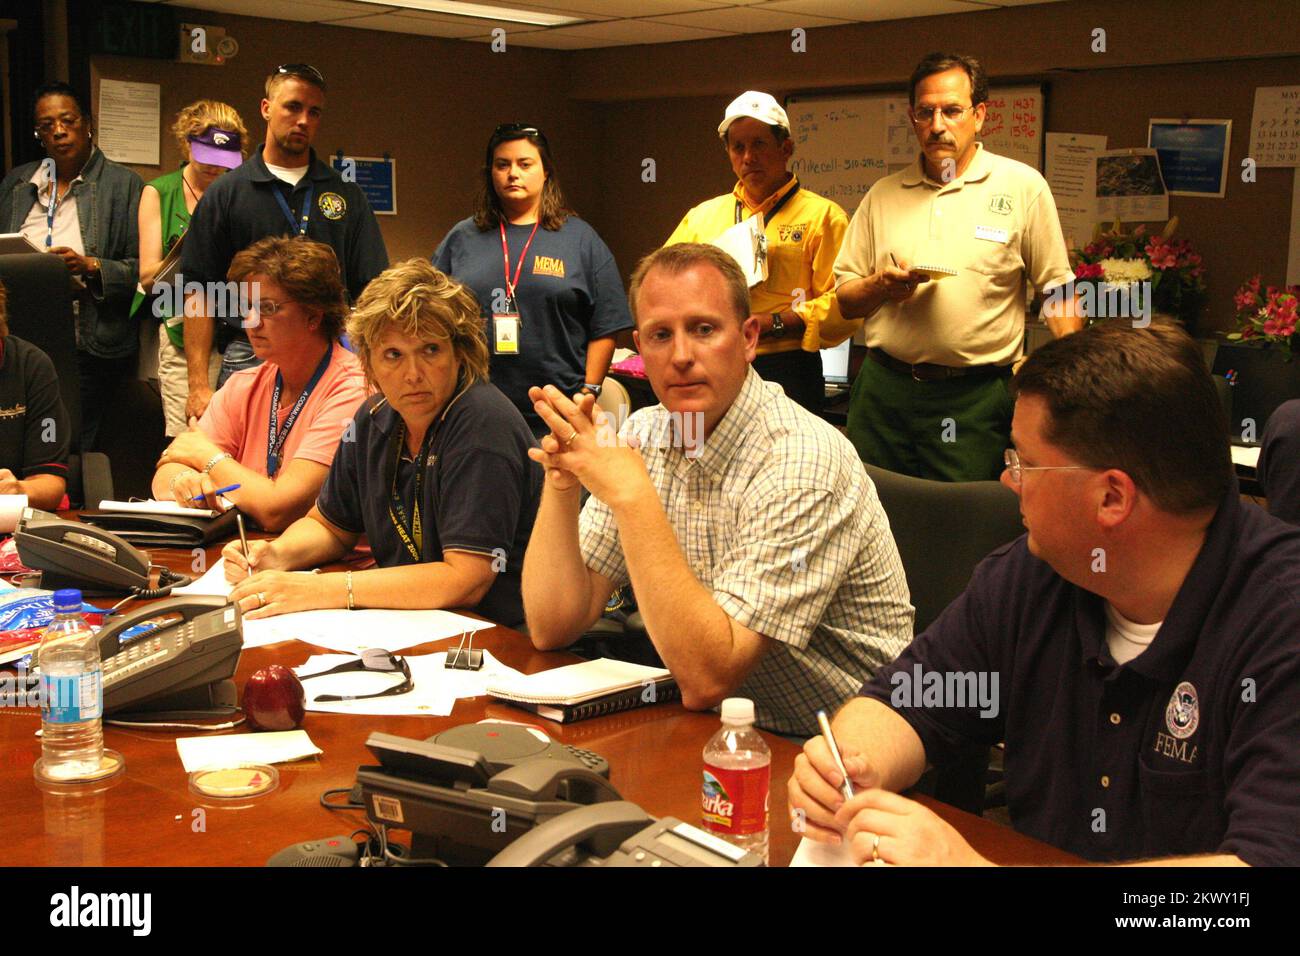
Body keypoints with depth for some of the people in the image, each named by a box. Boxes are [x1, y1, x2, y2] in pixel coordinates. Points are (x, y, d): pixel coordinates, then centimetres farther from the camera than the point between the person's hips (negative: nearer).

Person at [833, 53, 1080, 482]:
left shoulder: (1023, 187, 1)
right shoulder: (883, 195, 10)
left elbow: (1058, 291, 0)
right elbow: (844, 299, 13)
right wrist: (881, 285, -9)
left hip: (973, 398, -3)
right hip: (883, 389, 3)